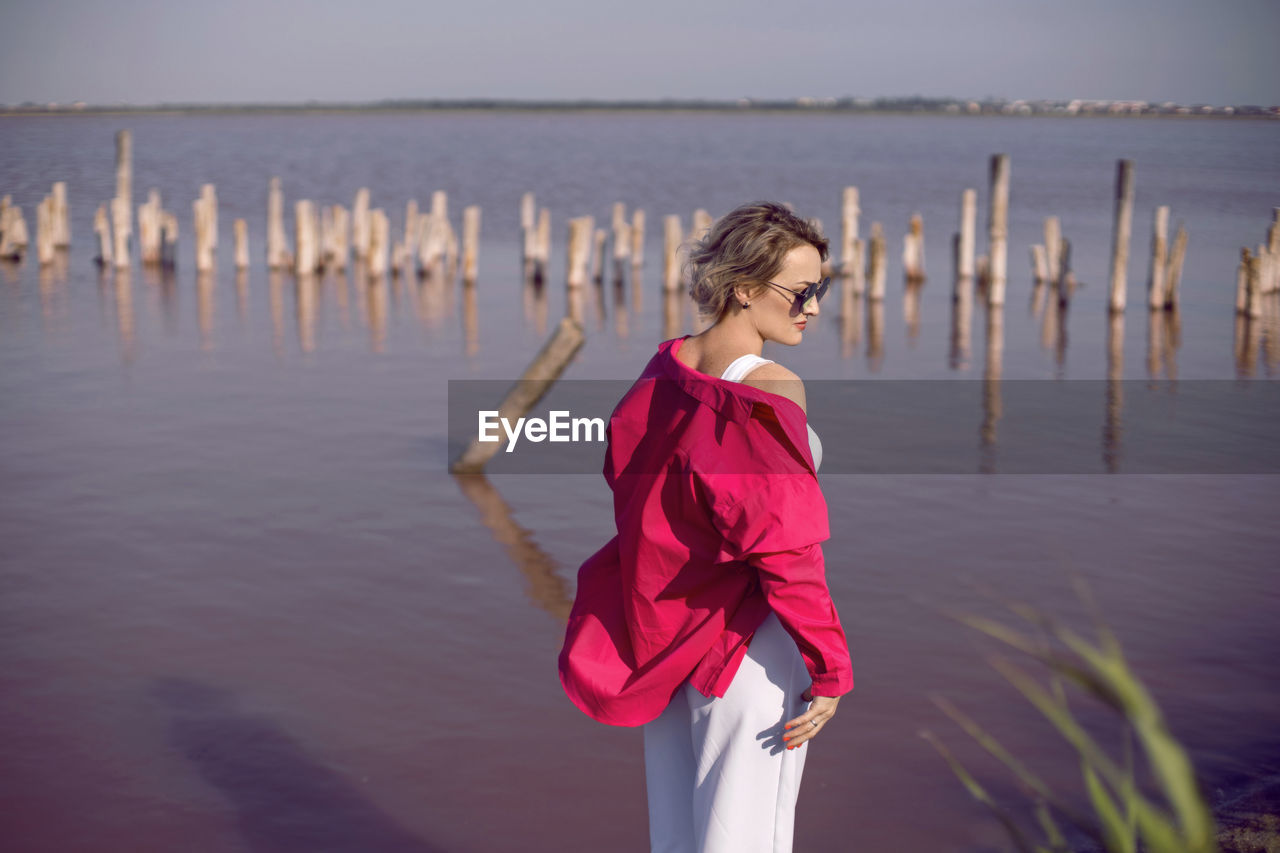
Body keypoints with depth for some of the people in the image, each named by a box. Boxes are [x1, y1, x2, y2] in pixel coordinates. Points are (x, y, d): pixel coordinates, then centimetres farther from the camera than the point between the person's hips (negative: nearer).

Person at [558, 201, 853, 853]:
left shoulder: (667, 365, 1)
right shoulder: (769, 391, -21)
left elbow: (628, 483, 10)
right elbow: (785, 549, -22)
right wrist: (830, 670, -15)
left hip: (661, 627, 7)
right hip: (747, 637, -7)